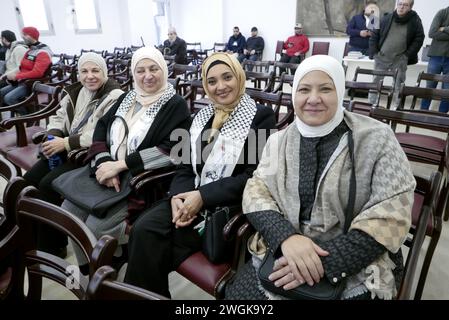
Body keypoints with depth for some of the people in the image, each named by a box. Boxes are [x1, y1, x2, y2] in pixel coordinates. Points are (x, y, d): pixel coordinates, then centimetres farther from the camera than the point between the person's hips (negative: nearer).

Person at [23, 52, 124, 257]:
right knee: (29, 179, -3)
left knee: (49, 185, -20)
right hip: (68, 149, 8)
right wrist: (53, 137, -7)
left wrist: (66, 143, -23)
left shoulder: (114, 97, -14)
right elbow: (59, 116, 16)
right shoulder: (77, 91, 13)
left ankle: (52, 246, -1)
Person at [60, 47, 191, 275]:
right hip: (108, 173, 7)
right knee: (68, 212, -5)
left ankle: (114, 263, 13)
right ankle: (89, 268, 18)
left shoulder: (176, 106, -6)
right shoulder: (127, 98, 15)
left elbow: (172, 150, -18)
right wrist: (104, 164, -14)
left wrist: (120, 165, -20)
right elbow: (101, 128, 7)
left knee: (96, 227, -20)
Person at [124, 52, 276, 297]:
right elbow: (186, 166, 11)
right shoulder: (203, 116, 14)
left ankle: (150, 290, 5)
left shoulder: (261, 117, -5)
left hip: (231, 206, -5)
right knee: (143, 229, -18)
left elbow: (255, 177, -14)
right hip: (192, 198, 6)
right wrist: (178, 196, -10)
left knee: (155, 240, -19)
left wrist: (203, 196, -19)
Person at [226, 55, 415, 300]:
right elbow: (256, 191, -2)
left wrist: (325, 262, -19)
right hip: (282, 254, 3)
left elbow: (390, 217, -10)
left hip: (355, 269, -2)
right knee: (237, 293, -11)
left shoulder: (377, 139, -6)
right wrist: (285, 237, -21)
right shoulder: (279, 140, 4)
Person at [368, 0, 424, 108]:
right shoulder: (387, 18, 0)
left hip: (400, 59, -1)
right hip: (381, 57, 1)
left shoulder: (415, 20, -3)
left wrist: (407, 55, -8)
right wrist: (374, 53, -3)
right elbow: (374, 36, 5)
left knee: (397, 85, 3)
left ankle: (395, 107, 12)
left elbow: (419, 39, 0)